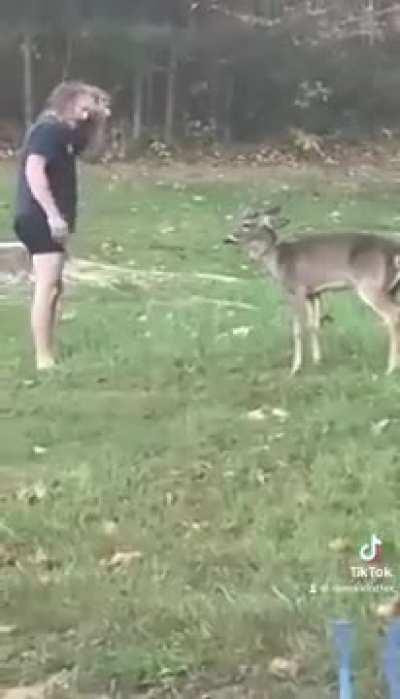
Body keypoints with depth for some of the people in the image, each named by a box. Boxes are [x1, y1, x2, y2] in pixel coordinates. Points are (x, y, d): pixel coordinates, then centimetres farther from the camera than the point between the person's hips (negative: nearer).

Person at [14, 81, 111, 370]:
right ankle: (44, 360, -15)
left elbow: (92, 147, 31)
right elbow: (34, 171, -24)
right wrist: (53, 214, -28)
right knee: (47, 287, -14)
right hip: (41, 219, -11)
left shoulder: (65, 132, 16)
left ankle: (49, 356, 24)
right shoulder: (48, 130, -13)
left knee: (52, 287, 16)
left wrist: (100, 121, 11)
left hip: (49, 220, 11)